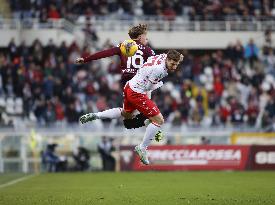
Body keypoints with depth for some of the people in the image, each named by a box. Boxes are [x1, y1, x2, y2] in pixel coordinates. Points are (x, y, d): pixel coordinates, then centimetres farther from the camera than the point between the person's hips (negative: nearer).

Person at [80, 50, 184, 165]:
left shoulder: (162, 56, -2)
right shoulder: (160, 70, -26)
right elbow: (148, 87, -17)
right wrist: (160, 84, 0)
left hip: (129, 87, 10)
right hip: (137, 93, -10)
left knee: (126, 114, 36)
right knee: (159, 120, -7)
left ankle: (96, 116, 31)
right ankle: (142, 149, 1)